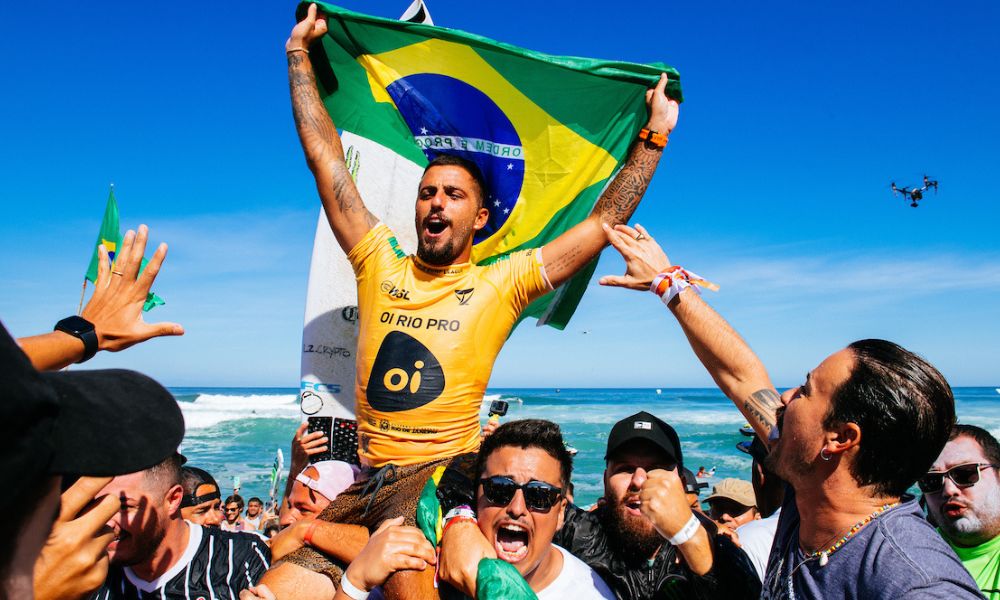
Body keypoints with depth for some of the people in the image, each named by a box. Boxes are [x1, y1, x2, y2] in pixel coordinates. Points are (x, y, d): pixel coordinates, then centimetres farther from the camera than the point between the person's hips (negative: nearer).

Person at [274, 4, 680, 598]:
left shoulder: (499, 285, 2)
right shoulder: (380, 265, 8)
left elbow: (603, 224, 1)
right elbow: (326, 158, 11)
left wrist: (655, 133, 2)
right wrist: (299, 54, 15)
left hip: (441, 473, -3)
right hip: (366, 478, 4)